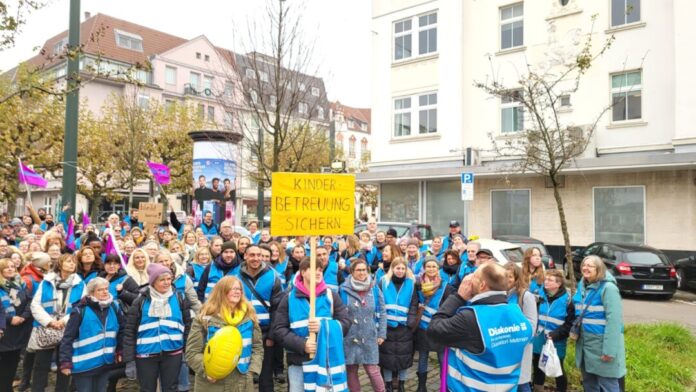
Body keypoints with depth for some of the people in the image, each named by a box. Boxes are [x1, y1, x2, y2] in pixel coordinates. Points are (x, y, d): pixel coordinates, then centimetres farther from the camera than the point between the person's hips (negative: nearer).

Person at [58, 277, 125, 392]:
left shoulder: (114, 308, 1)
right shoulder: (81, 310, -13)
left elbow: (122, 330, 13)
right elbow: (68, 338, -12)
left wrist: (119, 350, 10)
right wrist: (65, 362, -14)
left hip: (105, 363, 5)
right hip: (84, 364, -4)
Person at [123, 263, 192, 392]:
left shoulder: (178, 298, 1)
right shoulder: (141, 301, -4)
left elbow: (187, 325, 6)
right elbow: (130, 331, -3)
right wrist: (129, 361, -6)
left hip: (173, 353, 1)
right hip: (146, 354, -1)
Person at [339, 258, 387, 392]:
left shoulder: (374, 289, 2)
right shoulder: (344, 289, -5)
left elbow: (382, 313, 6)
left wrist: (381, 334, 3)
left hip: (369, 337, 0)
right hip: (349, 338, 0)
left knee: (373, 370, 0)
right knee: (351, 371, 9)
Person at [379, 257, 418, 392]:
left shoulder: (411, 284, 4)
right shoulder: (384, 282, 3)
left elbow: (414, 304, 3)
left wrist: (411, 321, -8)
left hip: (404, 326, 1)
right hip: (387, 325, 0)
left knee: (404, 355, 6)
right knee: (387, 355, 6)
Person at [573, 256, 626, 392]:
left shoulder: (608, 288, -17)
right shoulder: (582, 286, 7)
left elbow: (614, 320, -22)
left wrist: (609, 349, -25)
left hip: (601, 345, -7)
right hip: (585, 343, 8)